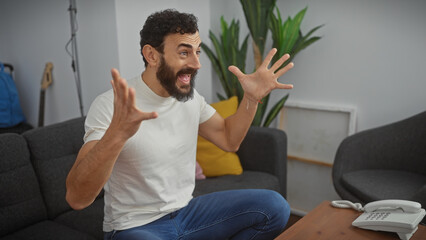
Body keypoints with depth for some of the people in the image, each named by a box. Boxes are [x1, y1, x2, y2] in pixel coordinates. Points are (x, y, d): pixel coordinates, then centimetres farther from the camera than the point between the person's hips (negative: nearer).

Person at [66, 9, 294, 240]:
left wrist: (251, 97, -4)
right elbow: (76, 198, -29)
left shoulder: (191, 97, -1)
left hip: (187, 212, 6)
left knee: (274, 206, -6)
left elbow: (228, 139, 13)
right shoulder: (109, 106, -21)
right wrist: (116, 133, -46)